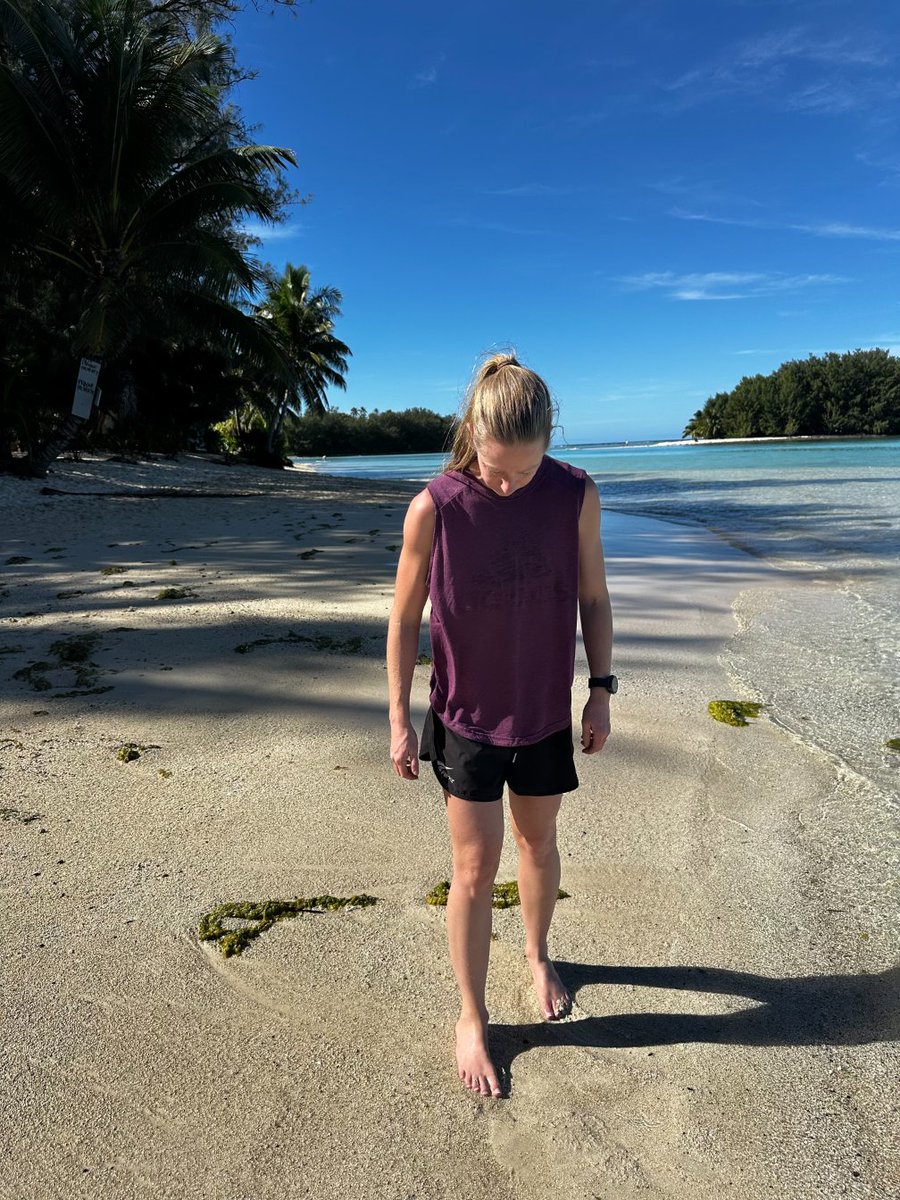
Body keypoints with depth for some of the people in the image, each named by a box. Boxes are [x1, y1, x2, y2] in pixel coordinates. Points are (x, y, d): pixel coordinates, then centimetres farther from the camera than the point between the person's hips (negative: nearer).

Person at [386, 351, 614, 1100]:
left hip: (545, 713, 2)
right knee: (475, 868, 5)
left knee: (539, 844, 21)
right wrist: (399, 720, -4)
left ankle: (538, 953, 50)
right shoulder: (433, 509, -18)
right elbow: (404, 619, -8)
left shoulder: (576, 495, -13)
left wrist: (601, 690, 3)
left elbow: (593, 598, 0)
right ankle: (471, 1017, 28)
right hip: (466, 717, -2)